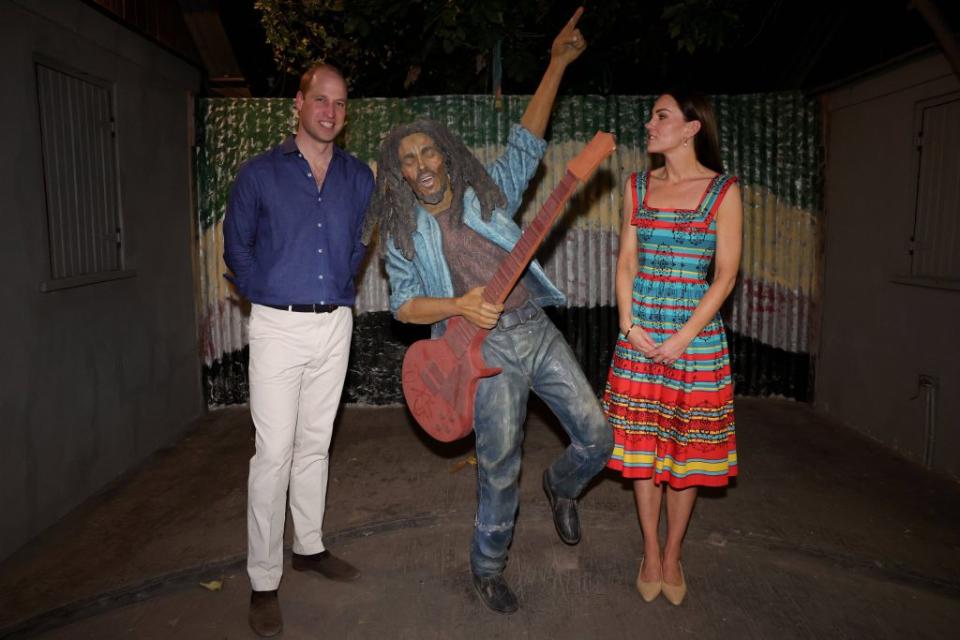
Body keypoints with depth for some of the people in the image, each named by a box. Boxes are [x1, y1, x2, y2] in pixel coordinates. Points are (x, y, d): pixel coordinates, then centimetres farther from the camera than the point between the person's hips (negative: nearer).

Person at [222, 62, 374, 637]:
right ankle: (264, 580, 9)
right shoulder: (259, 174, -2)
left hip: (336, 325, 4)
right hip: (279, 326, -3)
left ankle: (310, 546, 30)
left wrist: (344, 288, 12)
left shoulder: (359, 178, 7)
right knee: (274, 452, -3)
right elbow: (237, 246, 7)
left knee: (316, 443, 14)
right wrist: (267, 296, 2)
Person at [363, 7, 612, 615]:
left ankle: (561, 485, 38)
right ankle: (487, 566, 26)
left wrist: (557, 63, 2)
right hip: (484, 347, -3)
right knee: (500, 468, 1)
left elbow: (527, 143, 5)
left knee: (597, 437, 4)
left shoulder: (488, 195, 7)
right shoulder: (404, 233, 4)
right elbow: (404, 304, 2)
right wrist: (458, 306, -17)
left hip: (537, 330, 3)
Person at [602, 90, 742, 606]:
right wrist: (629, 325, -5)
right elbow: (626, 262, 7)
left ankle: (672, 557, 26)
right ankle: (650, 554, 26)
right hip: (640, 338, 3)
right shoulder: (637, 186, 7)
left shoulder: (723, 191, -4)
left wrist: (683, 338, -13)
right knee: (643, 448, 8)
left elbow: (725, 275, -6)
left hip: (698, 338, -2)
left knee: (688, 450, 8)